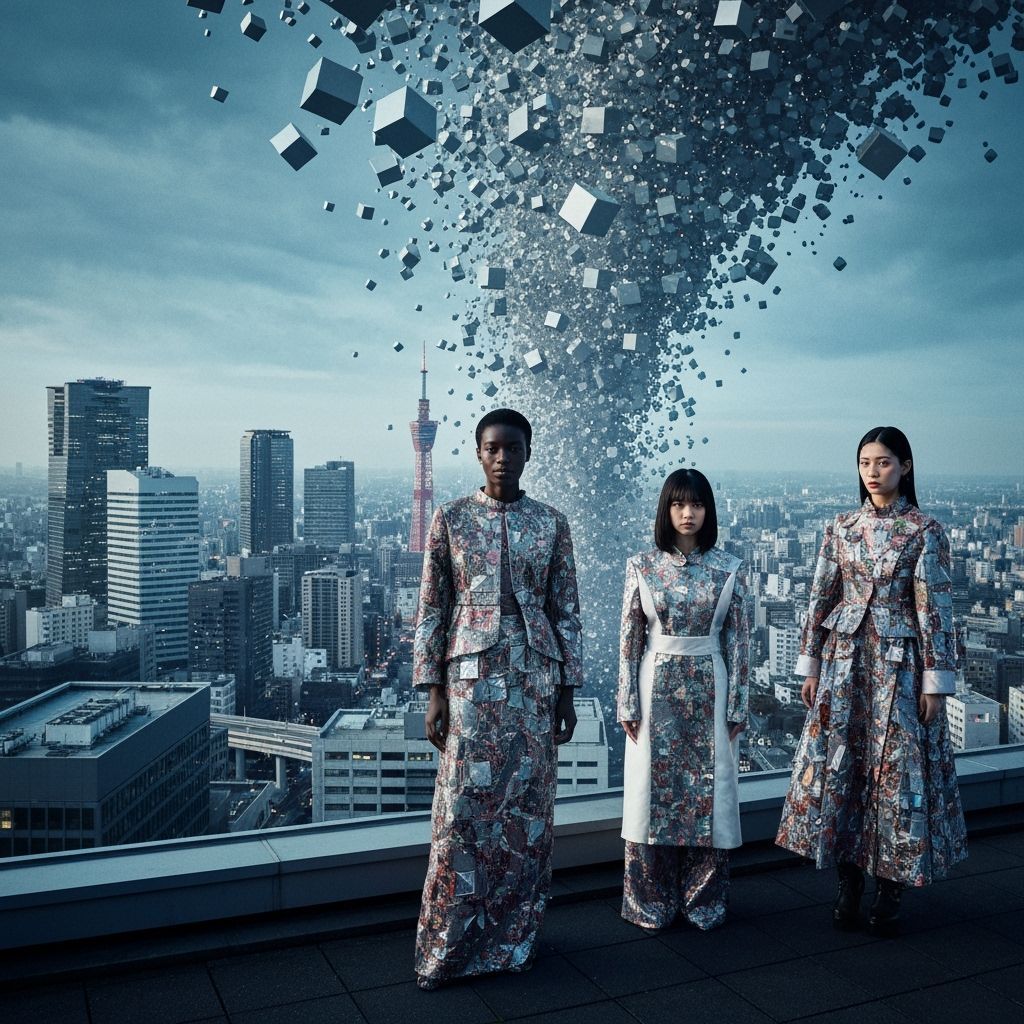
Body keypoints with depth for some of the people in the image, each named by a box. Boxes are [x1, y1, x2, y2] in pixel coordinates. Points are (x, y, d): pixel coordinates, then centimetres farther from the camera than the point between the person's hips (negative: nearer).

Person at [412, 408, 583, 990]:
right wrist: (435, 692, -4)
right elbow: (431, 610, 1)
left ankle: (515, 937, 25)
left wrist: (567, 691, 4)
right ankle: (448, 945, 16)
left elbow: (567, 611, 6)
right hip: (471, 676, -1)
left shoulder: (551, 523, 4)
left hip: (535, 677, 2)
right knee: (463, 806, -1)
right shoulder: (451, 518, 1)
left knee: (529, 805, 7)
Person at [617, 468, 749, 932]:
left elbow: (738, 641, 1)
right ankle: (651, 902, 20)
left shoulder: (728, 568, -1)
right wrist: (628, 702, -4)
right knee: (653, 790, 5)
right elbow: (629, 638, 0)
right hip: (656, 689, 0)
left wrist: (736, 706, -1)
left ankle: (704, 901, 24)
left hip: (709, 689, 0)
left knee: (710, 792, 6)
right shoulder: (642, 566, -2)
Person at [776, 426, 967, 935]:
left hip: (899, 665, -3)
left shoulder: (925, 531, -4)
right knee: (839, 764, 4)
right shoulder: (840, 527, 5)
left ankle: (889, 892, 16)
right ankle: (848, 885, 18)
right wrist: (810, 665, 4)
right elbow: (820, 599, 7)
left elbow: (935, 609, -6)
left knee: (896, 769, 1)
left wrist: (935, 681, -8)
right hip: (844, 659, 3)